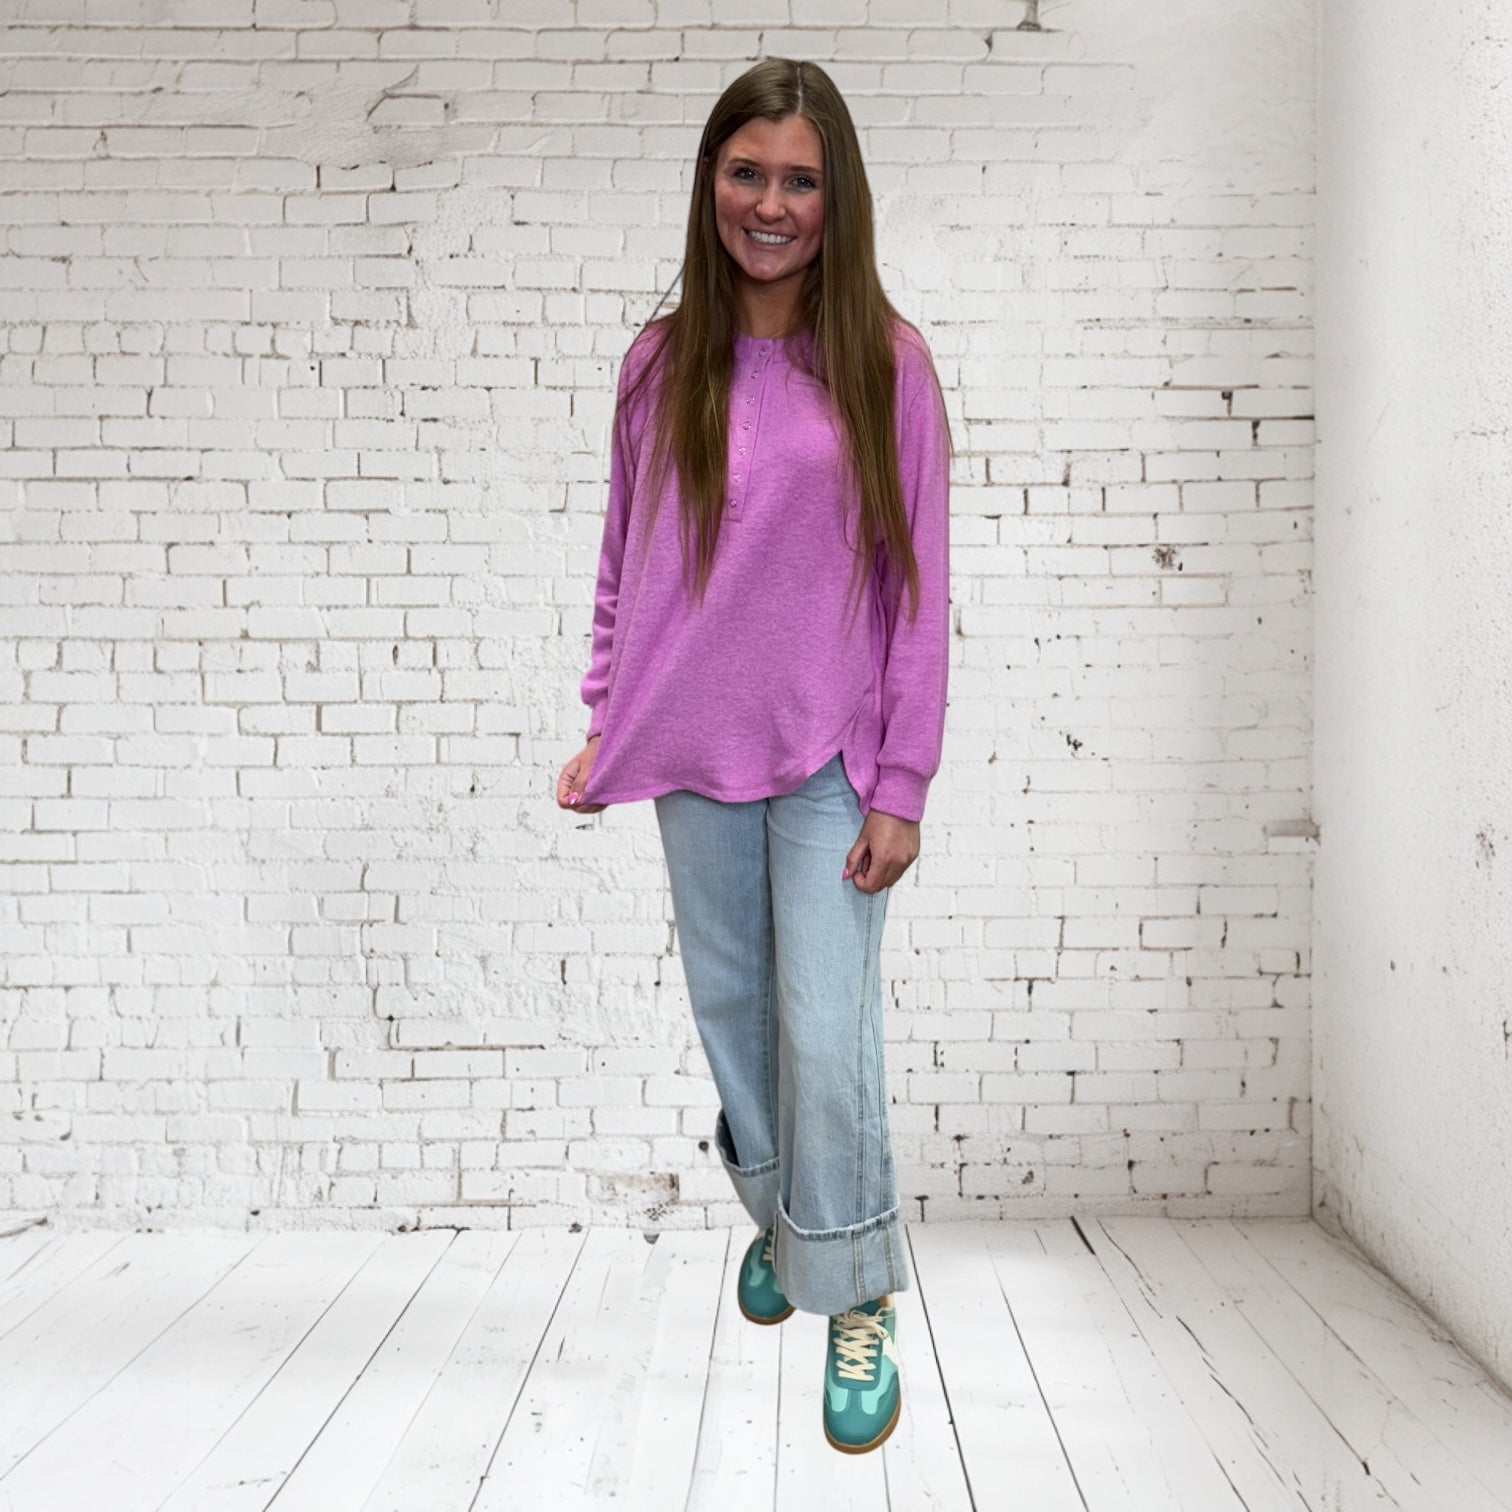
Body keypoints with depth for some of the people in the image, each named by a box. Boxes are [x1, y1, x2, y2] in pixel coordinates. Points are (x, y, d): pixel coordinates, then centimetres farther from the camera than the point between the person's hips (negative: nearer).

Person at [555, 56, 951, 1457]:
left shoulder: (885, 362, -4)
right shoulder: (661, 360, 4)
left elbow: (919, 586, -4)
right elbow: (626, 562, 9)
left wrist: (902, 786, -7)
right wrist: (605, 726, 4)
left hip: (830, 759, -3)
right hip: (694, 755, 3)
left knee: (827, 1034, -4)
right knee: (732, 1009, 13)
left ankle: (857, 1311, 11)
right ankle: (777, 1214, 37)